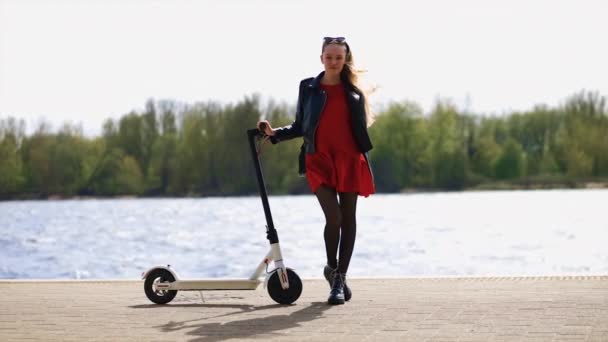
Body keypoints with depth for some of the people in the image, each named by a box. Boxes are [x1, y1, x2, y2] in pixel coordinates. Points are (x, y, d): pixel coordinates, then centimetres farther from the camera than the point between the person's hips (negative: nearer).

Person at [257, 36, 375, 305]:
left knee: (348, 219, 1)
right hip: (319, 160, -2)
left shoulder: (353, 92, 9)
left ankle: (340, 278, 10)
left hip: (349, 160, 2)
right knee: (334, 217, -15)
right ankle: (332, 268, 11)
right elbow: (300, 127, 13)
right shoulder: (308, 88, 8)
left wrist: (362, 159, 2)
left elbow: (360, 129, 11)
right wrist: (275, 133, -2)